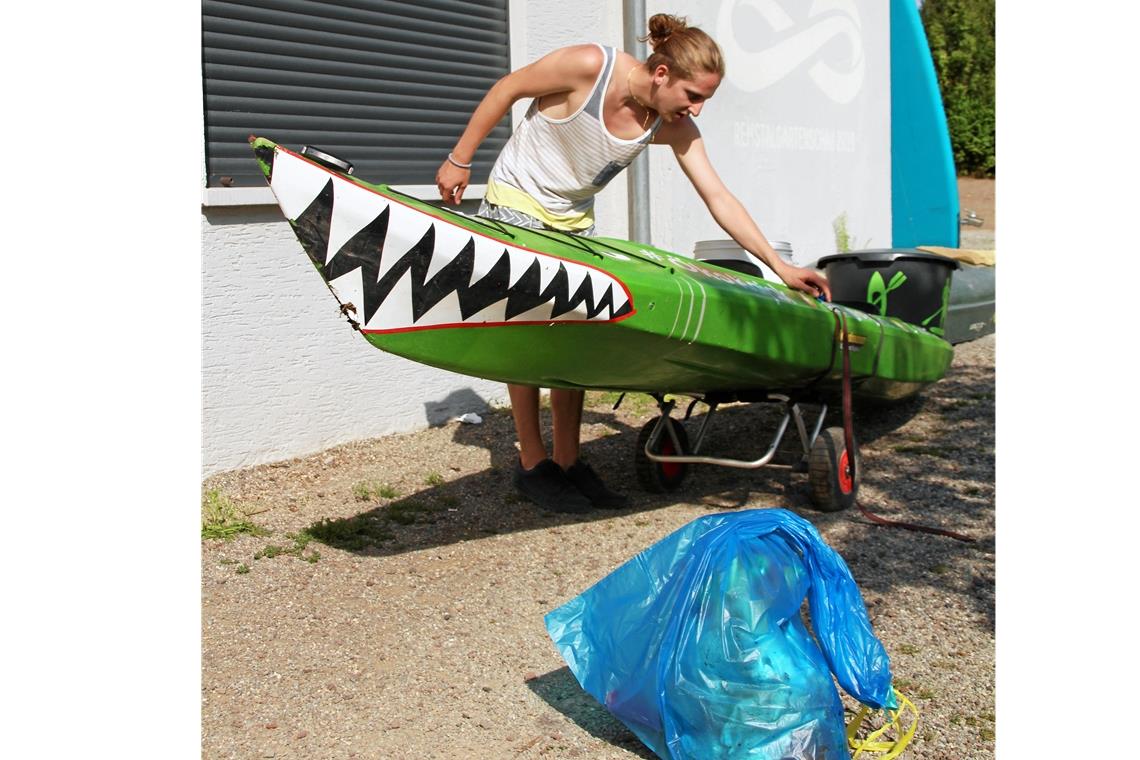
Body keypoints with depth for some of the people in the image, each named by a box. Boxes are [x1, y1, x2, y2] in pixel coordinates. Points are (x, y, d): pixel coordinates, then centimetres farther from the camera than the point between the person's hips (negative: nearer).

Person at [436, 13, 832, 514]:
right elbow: (507, 89, -15)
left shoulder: (677, 128, -13)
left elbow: (718, 198, -13)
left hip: (575, 220, 5)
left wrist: (779, 266, -17)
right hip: (517, 201, -5)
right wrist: (459, 161, -9)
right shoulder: (590, 65, -27)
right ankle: (532, 465, 2)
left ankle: (568, 462, 9)